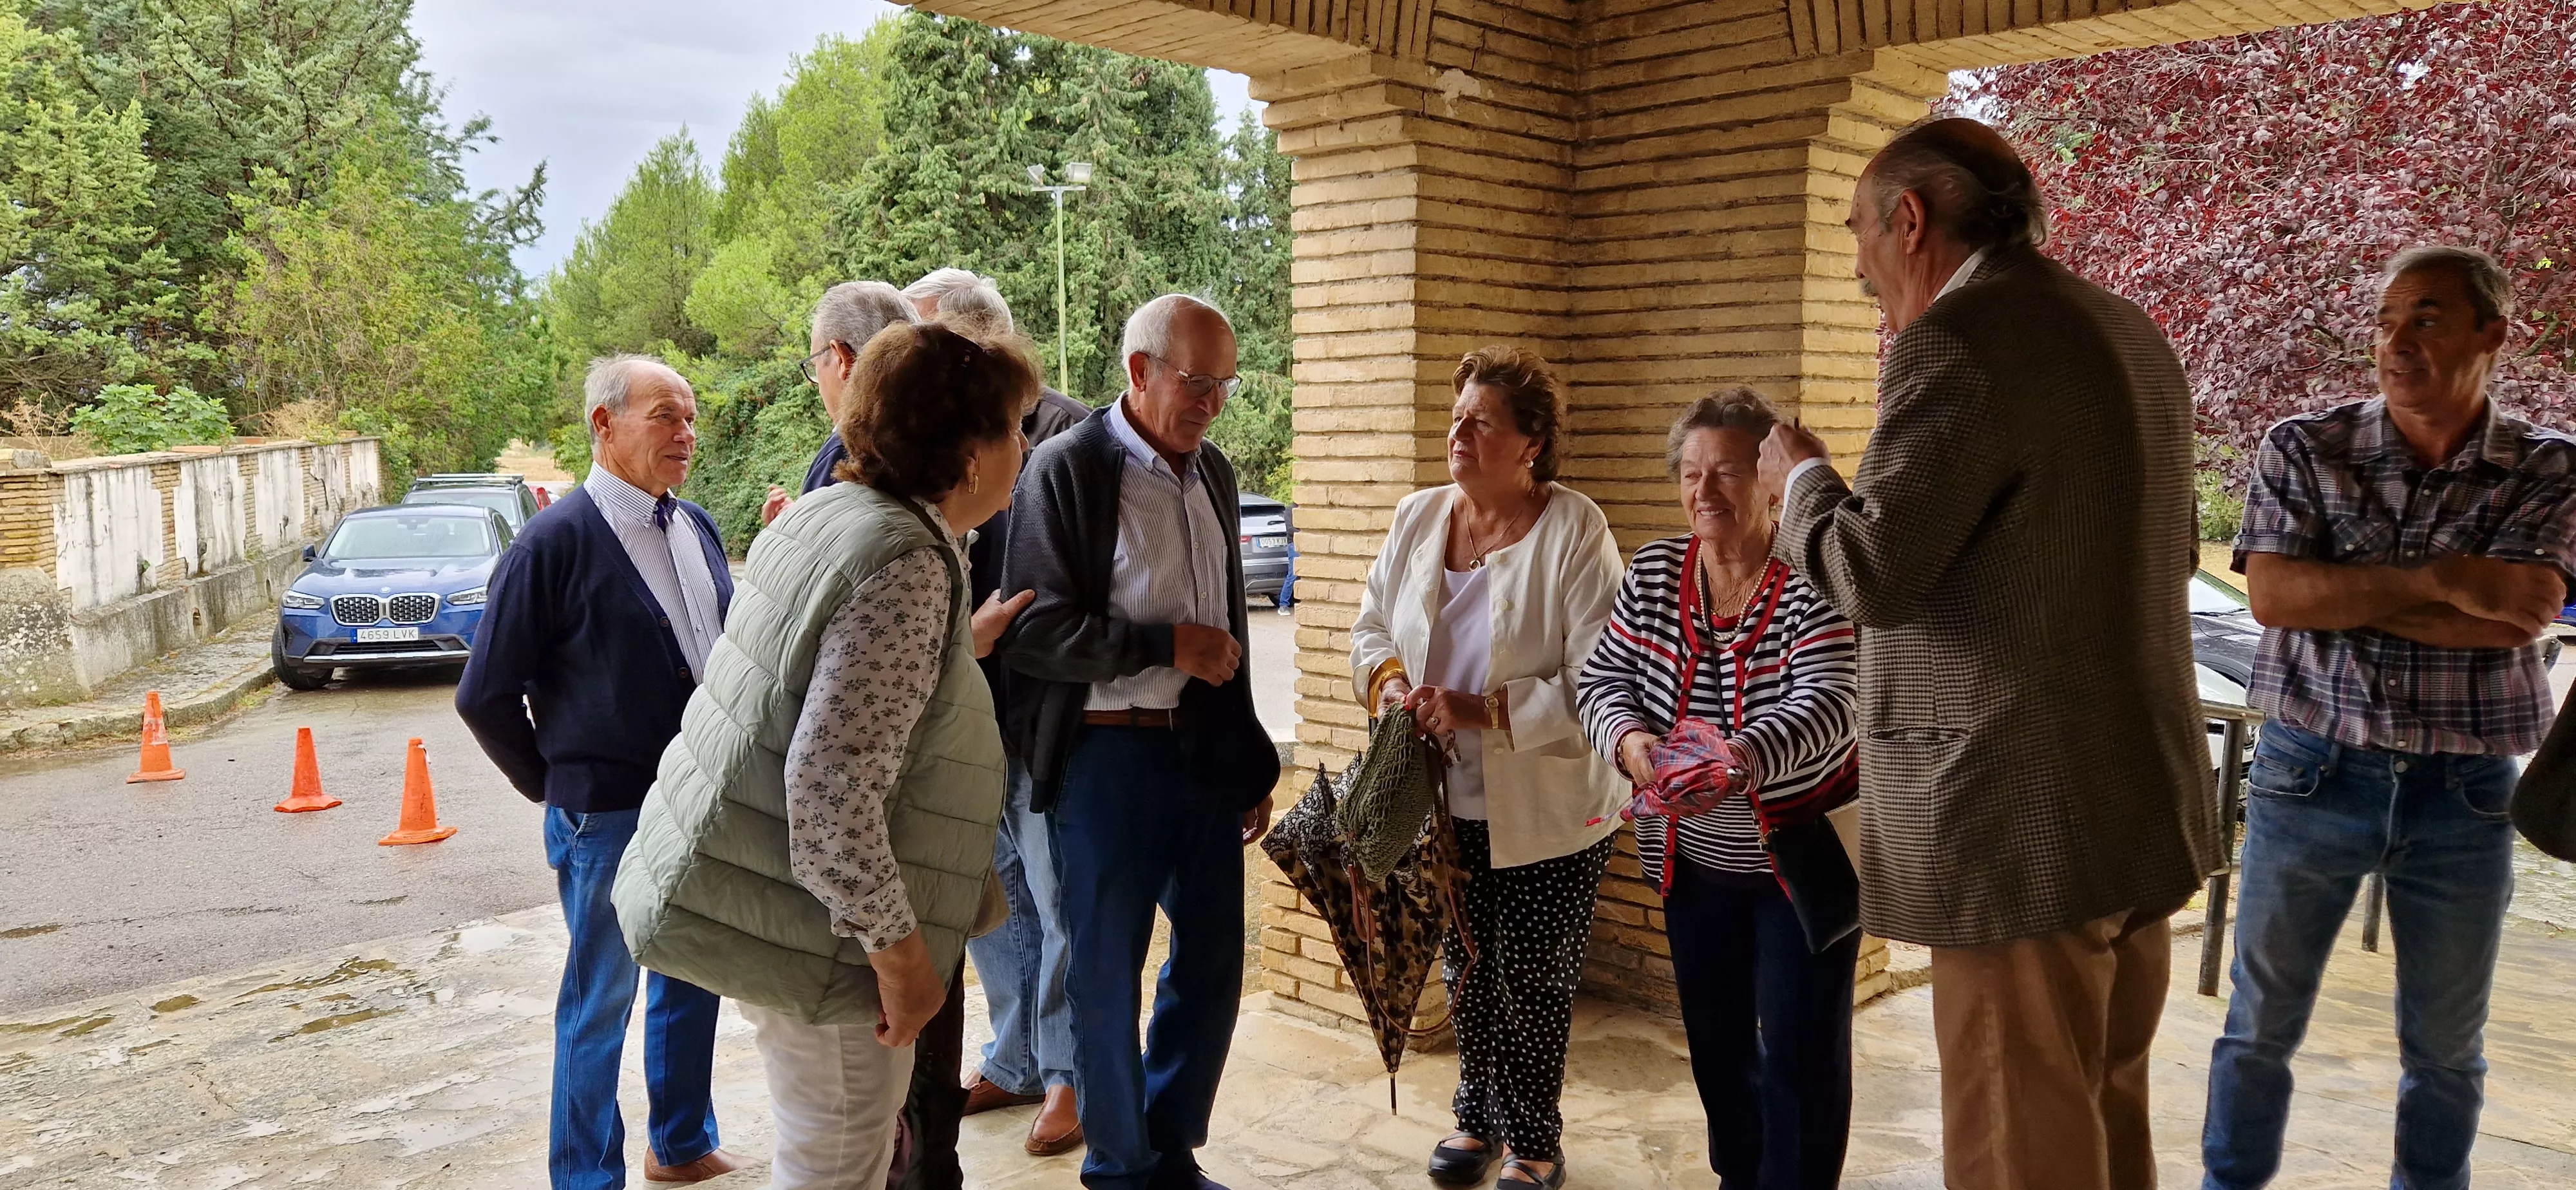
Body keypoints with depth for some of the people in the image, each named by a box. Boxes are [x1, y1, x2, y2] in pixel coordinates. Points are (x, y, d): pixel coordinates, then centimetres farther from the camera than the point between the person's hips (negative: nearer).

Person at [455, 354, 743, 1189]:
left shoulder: (696, 527, 5)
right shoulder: (556, 542, -14)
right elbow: (486, 695, -9)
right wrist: (552, 784, -1)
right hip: (610, 815, -6)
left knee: (693, 982, 20)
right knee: (601, 1004, 9)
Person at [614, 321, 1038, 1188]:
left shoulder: (831, 513, 6)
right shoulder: (909, 569, -23)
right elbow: (833, 791, -29)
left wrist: (963, 643, 29)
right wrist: (898, 953, -21)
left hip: (757, 896, 10)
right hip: (808, 928, -10)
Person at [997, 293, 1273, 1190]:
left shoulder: (1214, 472, 10)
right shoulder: (1067, 469, -10)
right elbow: (1032, 630, -16)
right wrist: (1169, 644, -15)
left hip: (1206, 749, 6)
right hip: (1106, 757, -6)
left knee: (1213, 961, 13)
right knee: (1106, 973, 7)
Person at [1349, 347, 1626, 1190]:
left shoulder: (1576, 531, -15)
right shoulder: (1417, 518, 2)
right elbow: (1371, 627, 12)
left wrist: (1484, 711, -25)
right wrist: (1388, 680, -10)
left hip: (1546, 810, -5)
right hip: (1446, 800, 5)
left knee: (1533, 984, 7)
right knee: (1469, 972, 18)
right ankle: (1480, 1116, 39)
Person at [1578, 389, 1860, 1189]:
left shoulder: (1813, 580, -17)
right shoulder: (1653, 573, -2)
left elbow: (1826, 706, -28)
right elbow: (1604, 681, -3)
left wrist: (1741, 757, -48)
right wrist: (1629, 740, -26)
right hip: (1694, 860, 5)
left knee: (1800, 1050, 1)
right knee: (1715, 1037, 18)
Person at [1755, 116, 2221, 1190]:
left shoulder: (1958, 342, -16)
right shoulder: (2133, 336, 14)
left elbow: (1872, 573, -20)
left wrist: (1802, 479, 0)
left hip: (2025, 820, -9)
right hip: (2144, 804, 9)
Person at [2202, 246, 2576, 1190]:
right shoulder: (2302, 449, -3)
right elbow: (2273, 595, -15)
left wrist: (2339, 591, -16)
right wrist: (2444, 582, -20)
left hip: (2464, 791, 1)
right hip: (2311, 770, -1)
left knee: (2447, 1044, 15)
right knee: (2261, 1020, 10)